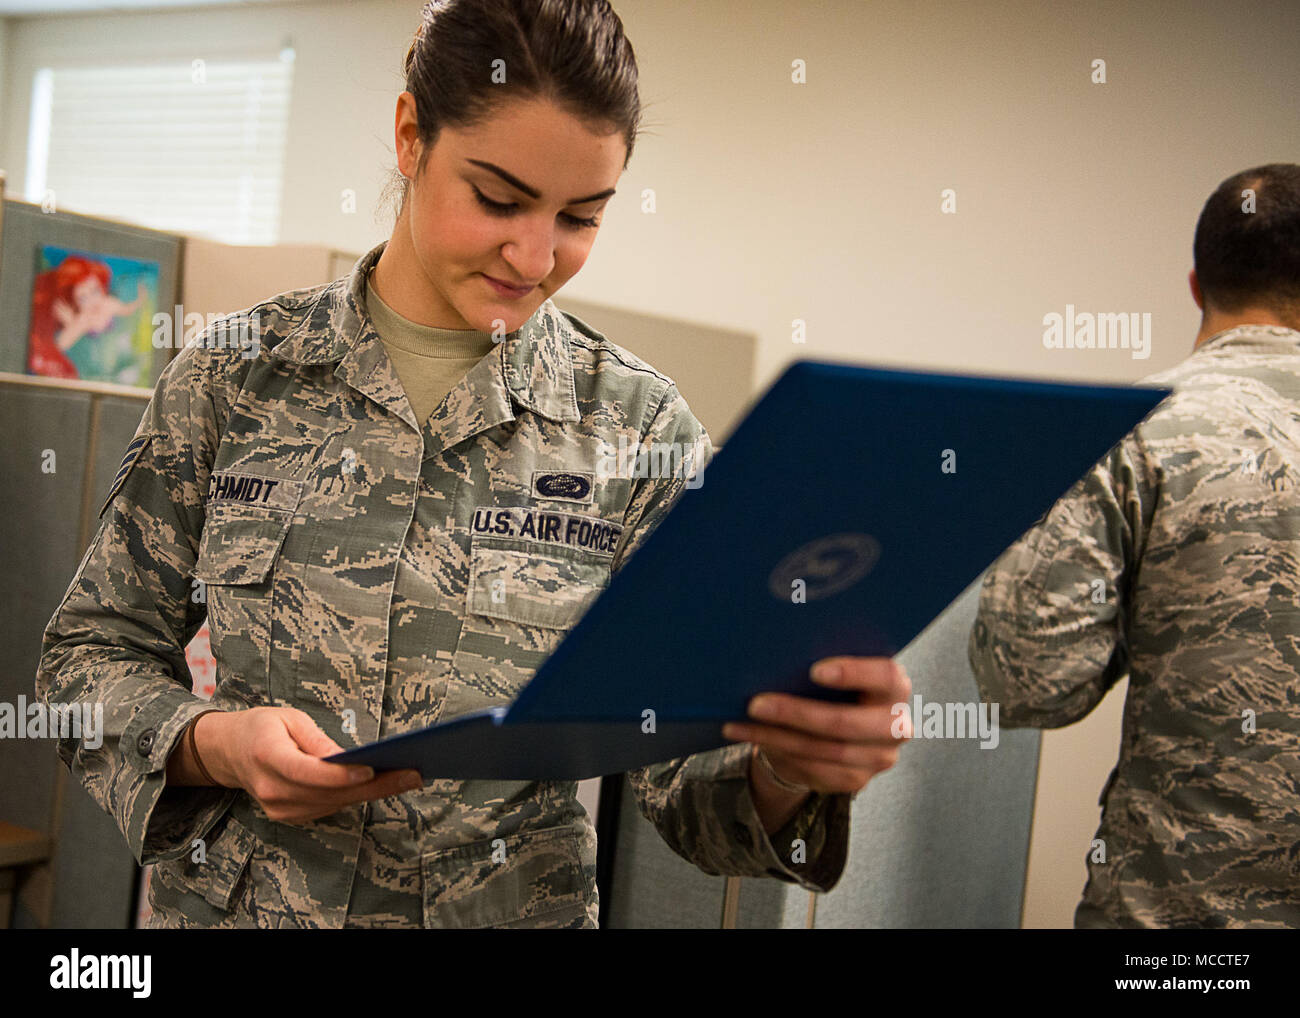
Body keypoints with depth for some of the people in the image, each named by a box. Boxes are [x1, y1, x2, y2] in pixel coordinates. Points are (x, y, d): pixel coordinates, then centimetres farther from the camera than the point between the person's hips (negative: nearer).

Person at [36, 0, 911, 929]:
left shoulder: (638, 427, -9)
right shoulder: (237, 369, -7)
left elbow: (685, 770, -9)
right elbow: (95, 651, -1)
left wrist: (787, 774, -30)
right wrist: (210, 744, -20)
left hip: (512, 907, 0)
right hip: (232, 902, 1)